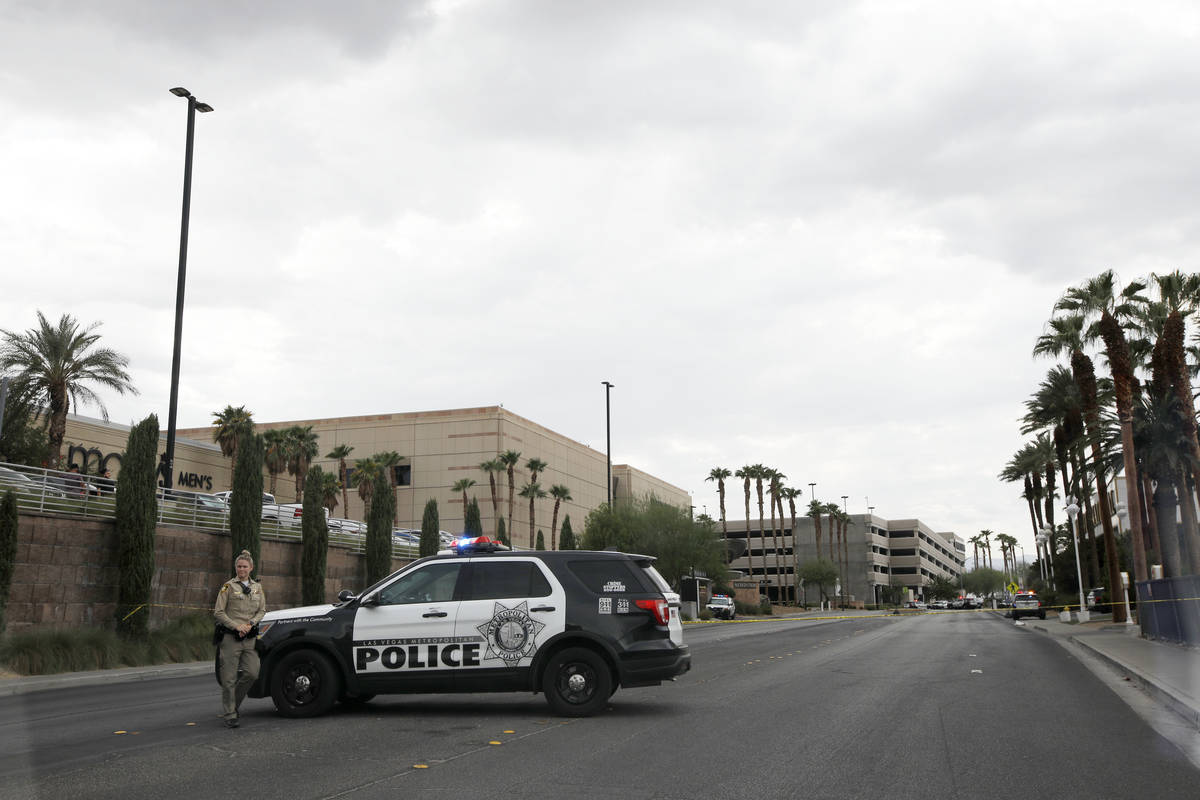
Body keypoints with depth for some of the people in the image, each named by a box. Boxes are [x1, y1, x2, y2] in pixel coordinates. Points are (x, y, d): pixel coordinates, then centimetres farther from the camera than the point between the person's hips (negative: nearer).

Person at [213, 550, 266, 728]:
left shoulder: (257, 587, 12)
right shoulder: (229, 586, -2)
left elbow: (262, 610, 14)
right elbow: (218, 612, -5)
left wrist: (250, 624, -5)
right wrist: (236, 626, -14)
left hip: (249, 637, 4)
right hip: (230, 637, -4)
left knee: (251, 673, -2)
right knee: (229, 677, -3)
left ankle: (233, 703, 20)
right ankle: (229, 715, 4)